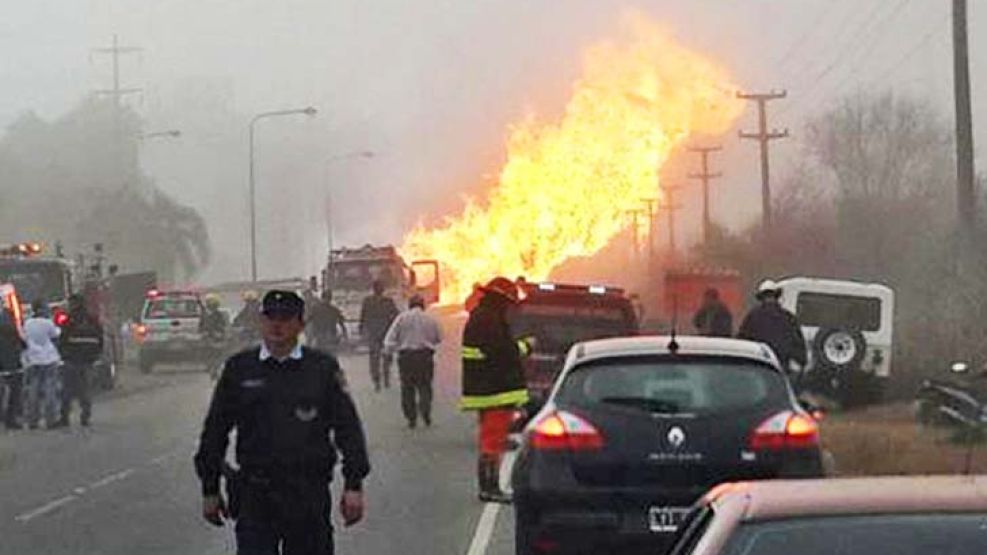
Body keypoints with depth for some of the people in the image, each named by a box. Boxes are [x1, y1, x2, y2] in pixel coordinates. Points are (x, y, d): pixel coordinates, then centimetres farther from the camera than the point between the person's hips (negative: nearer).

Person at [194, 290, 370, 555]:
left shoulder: (323, 368, 3)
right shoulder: (239, 368, 5)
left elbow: (348, 427, 3)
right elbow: (215, 430, 9)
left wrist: (354, 485, -4)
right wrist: (210, 489, 8)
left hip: (309, 493, 0)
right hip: (255, 494, 0)